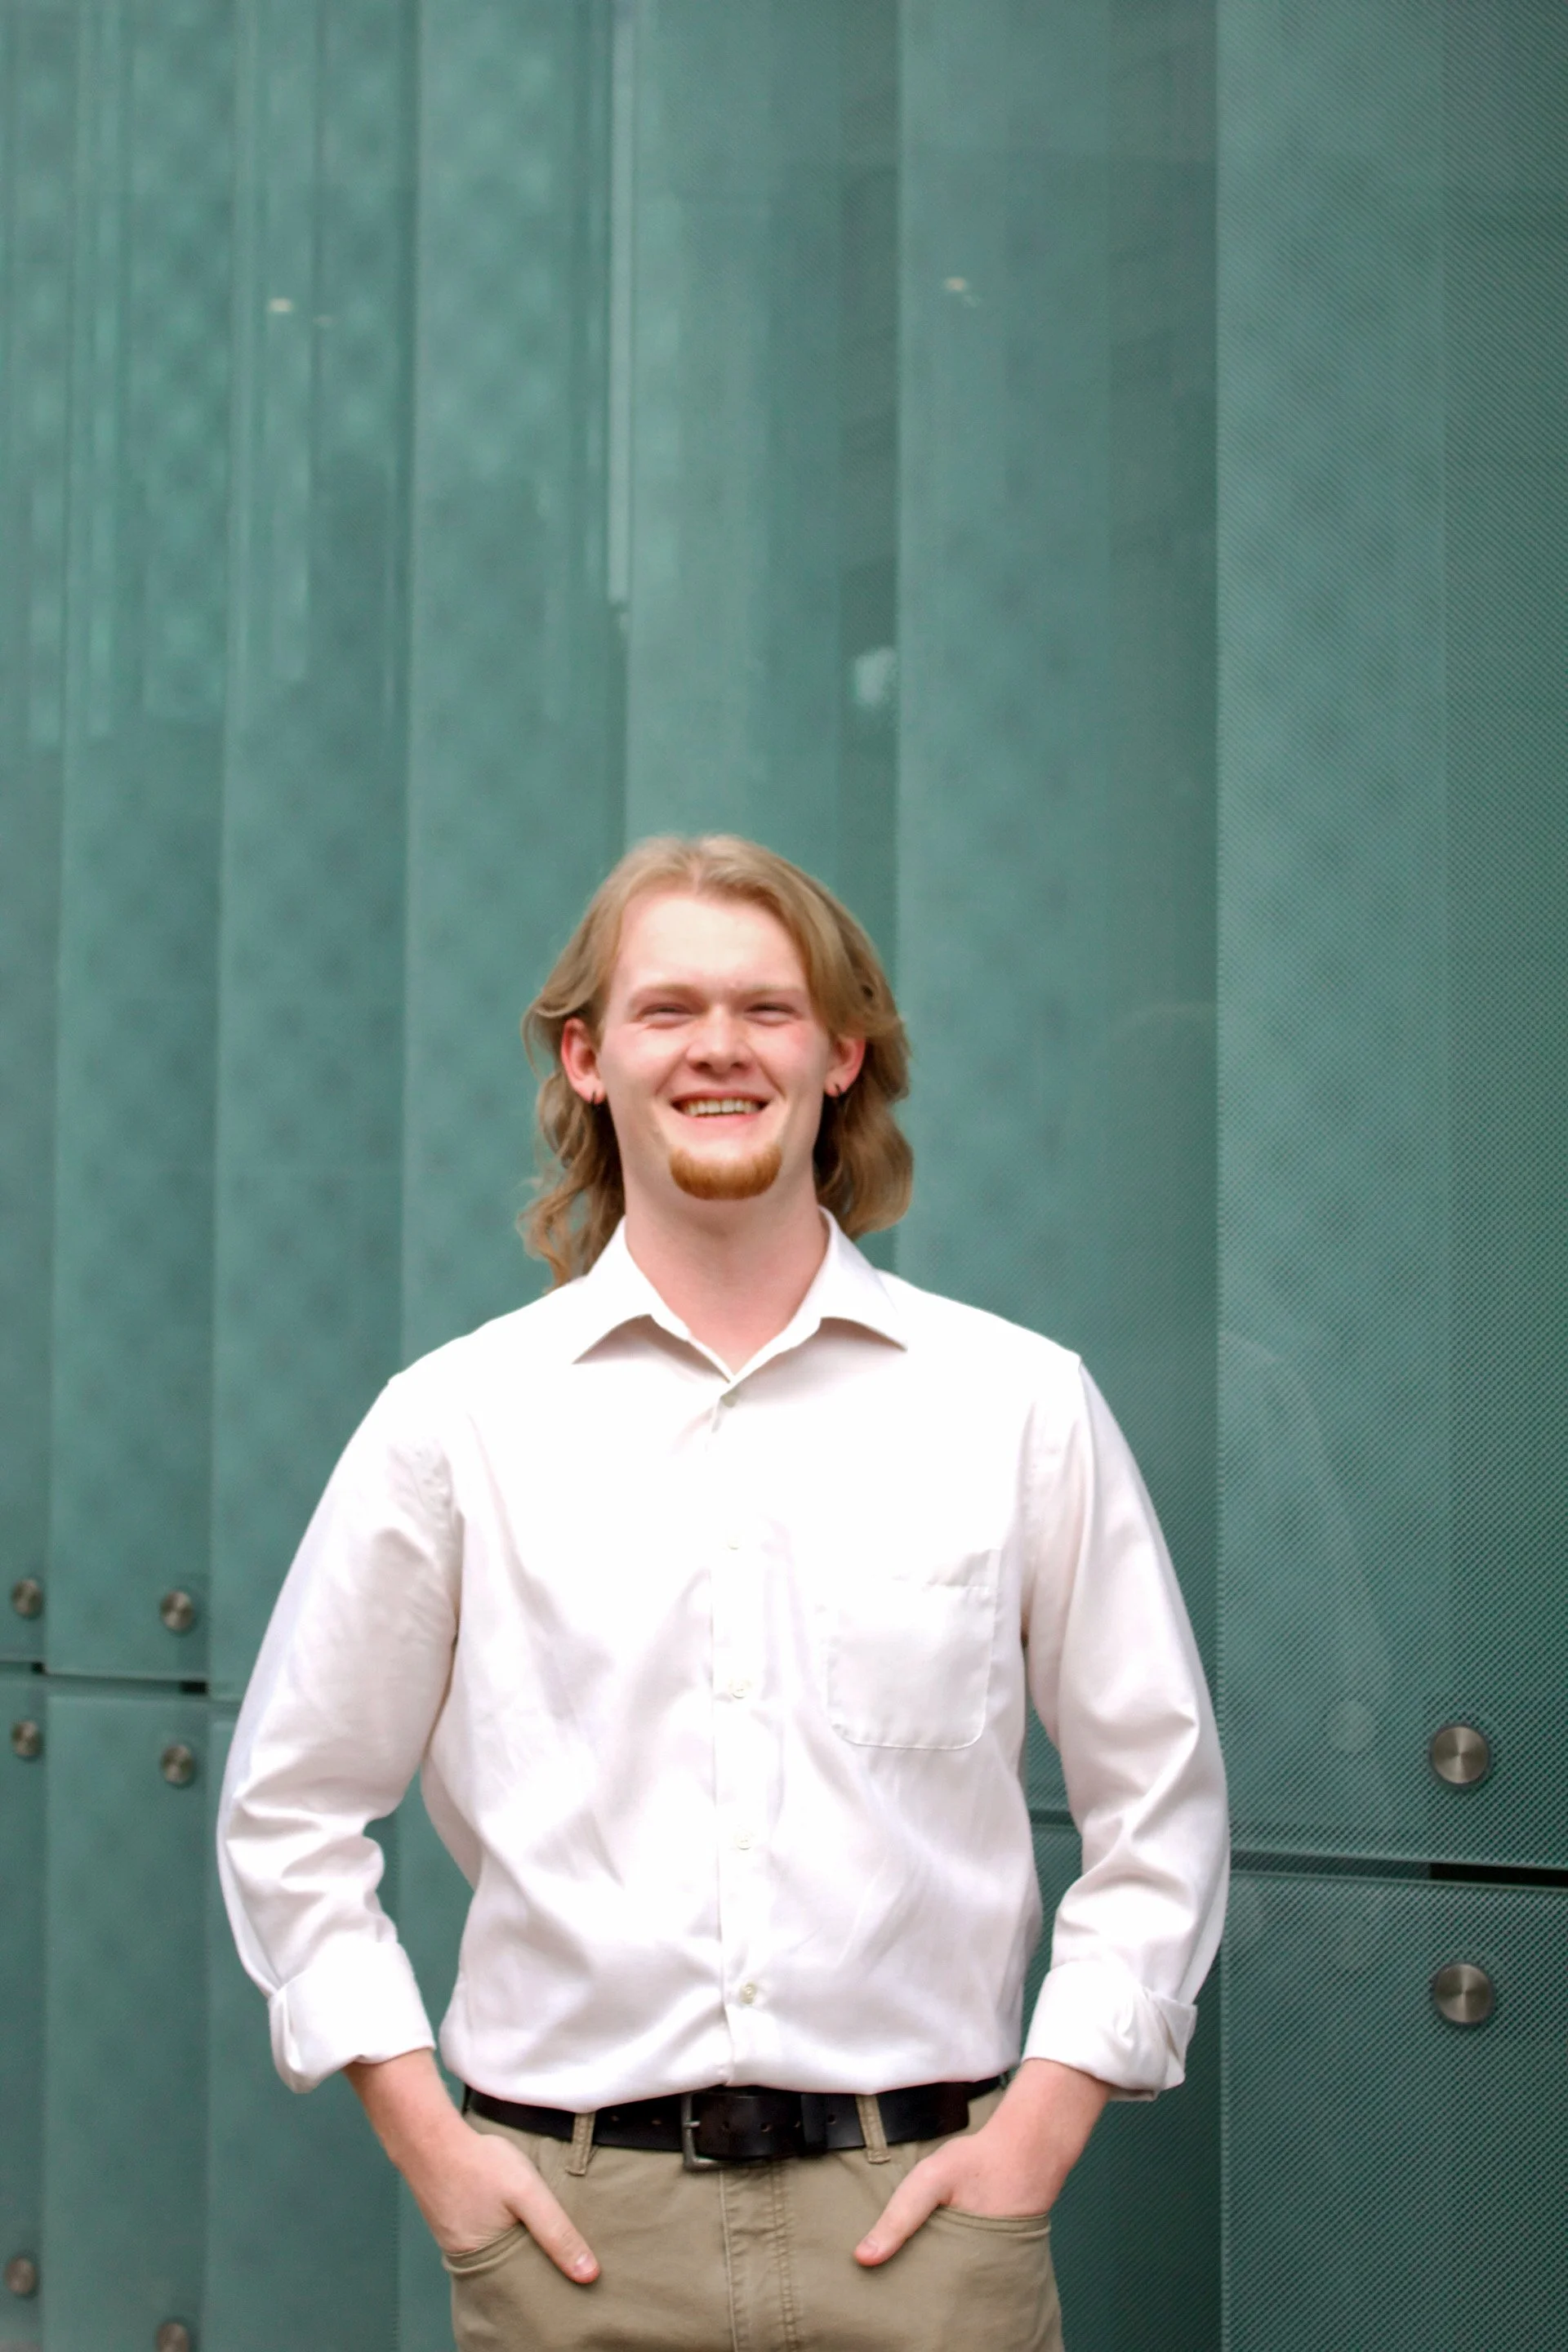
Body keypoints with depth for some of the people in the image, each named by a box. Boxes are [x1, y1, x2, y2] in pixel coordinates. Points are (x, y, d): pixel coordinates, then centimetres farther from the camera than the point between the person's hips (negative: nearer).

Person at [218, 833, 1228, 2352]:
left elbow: (1158, 1798, 8)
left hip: (917, 2216, 0)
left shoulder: (1021, 1405, 2)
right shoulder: (454, 1420, 2)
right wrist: (432, 2147, 2)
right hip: (573, 2225, 0)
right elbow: (289, 1813, 8)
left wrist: (1039, 2128, 0)